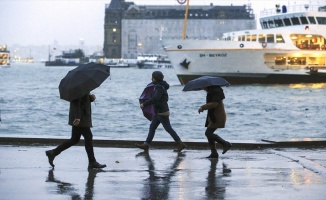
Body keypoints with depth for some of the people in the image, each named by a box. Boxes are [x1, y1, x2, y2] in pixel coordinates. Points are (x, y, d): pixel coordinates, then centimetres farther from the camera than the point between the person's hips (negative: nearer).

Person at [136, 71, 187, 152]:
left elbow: (155, 99, -30)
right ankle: (146, 144, 10)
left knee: (168, 129, -5)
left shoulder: (160, 87, -19)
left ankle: (180, 144, 0)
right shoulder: (159, 86, 11)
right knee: (152, 127, 9)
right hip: (158, 112, 10)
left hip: (162, 112, -10)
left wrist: (144, 104, -25)